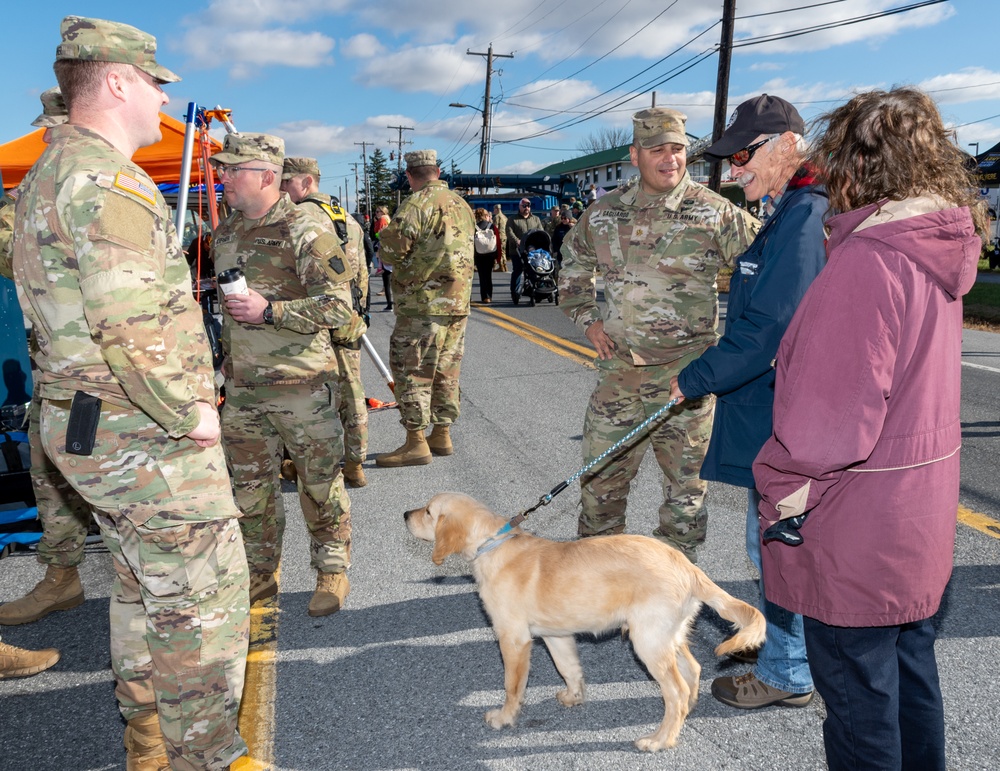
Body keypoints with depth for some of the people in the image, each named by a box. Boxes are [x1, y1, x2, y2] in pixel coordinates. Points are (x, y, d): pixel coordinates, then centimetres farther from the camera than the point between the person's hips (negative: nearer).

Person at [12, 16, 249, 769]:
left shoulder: (50, 173, 16)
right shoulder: (107, 180, -19)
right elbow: (133, 332, -28)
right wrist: (191, 414, -15)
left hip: (89, 423, 11)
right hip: (146, 438, -11)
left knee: (143, 585, 23)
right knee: (204, 597, 1)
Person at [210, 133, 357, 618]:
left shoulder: (305, 230, -13)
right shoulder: (226, 232, 11)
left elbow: (340, 306, -19)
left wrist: (269, 311, -23)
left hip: (300, 384, -7)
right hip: (242, 386, 7)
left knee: (319, 484, 6)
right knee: (249, 486, 14)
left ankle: (332, 572, 23)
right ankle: (259, 576, 31)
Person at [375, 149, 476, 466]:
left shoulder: (418, 203, -12)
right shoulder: (462, 204, 14)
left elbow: (391, 246, -17)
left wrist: (403, 271, 3)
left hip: (423, 302, -8)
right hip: (458, 301, 8)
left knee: (411, 370, -2)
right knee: (446, 370, 14)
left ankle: (416, 442, -1)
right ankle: (442, 435, 21)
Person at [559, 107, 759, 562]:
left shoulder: (714, 212, -4)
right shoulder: (604, 213, 7)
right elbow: (573, 266, 23)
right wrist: (587, 318, 10)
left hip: (686, 374, -3)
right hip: (619, 368, 3)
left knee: (686, 482, 8)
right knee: (600, 477, 13)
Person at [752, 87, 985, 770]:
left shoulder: (866, 261, -23)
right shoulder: (939, 251, 6)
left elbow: (831, 416, -26)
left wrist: (781, 490, -12)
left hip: (856, 533, -9)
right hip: (922, 512, 9)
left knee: (859, 695, 8)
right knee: (911, 672, 24)